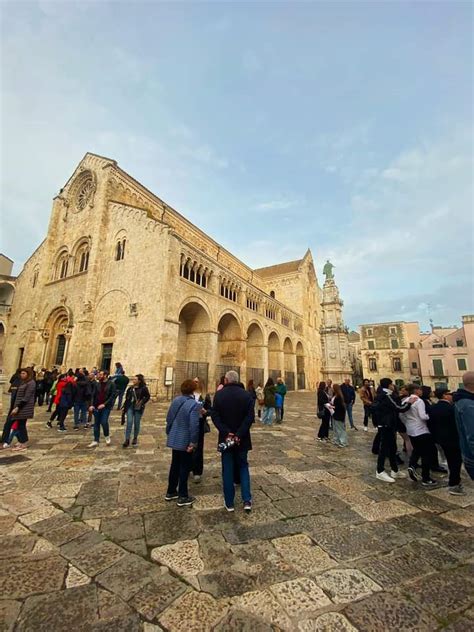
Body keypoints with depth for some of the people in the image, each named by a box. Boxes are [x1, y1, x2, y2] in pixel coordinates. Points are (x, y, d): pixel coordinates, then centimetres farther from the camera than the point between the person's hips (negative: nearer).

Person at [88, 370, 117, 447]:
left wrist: (104, 404, -17)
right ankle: (96, 441, 20)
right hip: (96, 407, 5)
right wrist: (92, 405, -4)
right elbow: (93, 395, 9)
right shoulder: (97, 384, 8)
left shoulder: (111, 384, -6)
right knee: (96, 424, 9)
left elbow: (112, 396, -11)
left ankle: (107, 436, 14)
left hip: (106, 407, -5)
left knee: (104, 422, -13)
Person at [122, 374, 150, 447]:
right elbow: (127, 398, 12)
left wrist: (141, 402, -14)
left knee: (136, 423, 8)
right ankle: (127, 440, 3)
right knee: (129, 423, -4)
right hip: (130, 407, 3)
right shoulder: (130, 388, 5)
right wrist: (125, 407, 10)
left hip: (138, 408, -3)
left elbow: (147, 397, -4)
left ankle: (135, 438, 27)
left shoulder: (144, 388, -9)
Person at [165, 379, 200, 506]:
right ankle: (183, 497, 21)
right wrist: (193, 442, -15)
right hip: (185, 441, -7)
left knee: (175, 465, 21)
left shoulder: (175, 400, 0)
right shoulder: (194, 404, -23)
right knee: (185, 468, 8)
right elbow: (194, 425, -25)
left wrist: (169, 433, 21)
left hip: (174, 439, 7)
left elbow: (169, 418, 8)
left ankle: (171, 492, 35)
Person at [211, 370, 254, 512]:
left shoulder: (219, 394, -7)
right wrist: (239, 434, -15)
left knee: (227, 470, 13)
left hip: (226, 437, 0)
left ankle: (229, 503, 23)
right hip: (242, 438, 1)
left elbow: (214, 416, -12)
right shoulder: (246, 395, -7)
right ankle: (247, 500, 14)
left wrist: (226, 433, -14)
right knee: (243, 467, 19)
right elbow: (250, 417, -14)